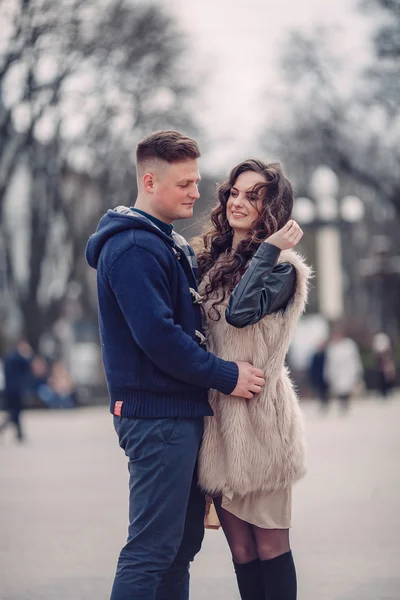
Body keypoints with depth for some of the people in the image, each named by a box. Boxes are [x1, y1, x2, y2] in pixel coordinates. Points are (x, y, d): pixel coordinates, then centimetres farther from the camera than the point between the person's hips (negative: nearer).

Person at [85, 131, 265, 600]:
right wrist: (226, 376, -16)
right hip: (157, 414, -10)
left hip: (182, 411, 10)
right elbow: (158, 336, -22)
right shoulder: (133, 248, -15)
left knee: (184, 539, 13)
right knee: (152, 546, -9)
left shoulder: (171, 245, 18)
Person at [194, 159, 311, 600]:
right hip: (213, 412, 6)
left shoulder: (280, 267, -4)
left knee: (268, 543, -1)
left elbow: (242, 312, -23)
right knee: (240, 547, 7)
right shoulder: (207, 259, 14)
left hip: (256, 414, -6)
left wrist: (267, 249, -15)